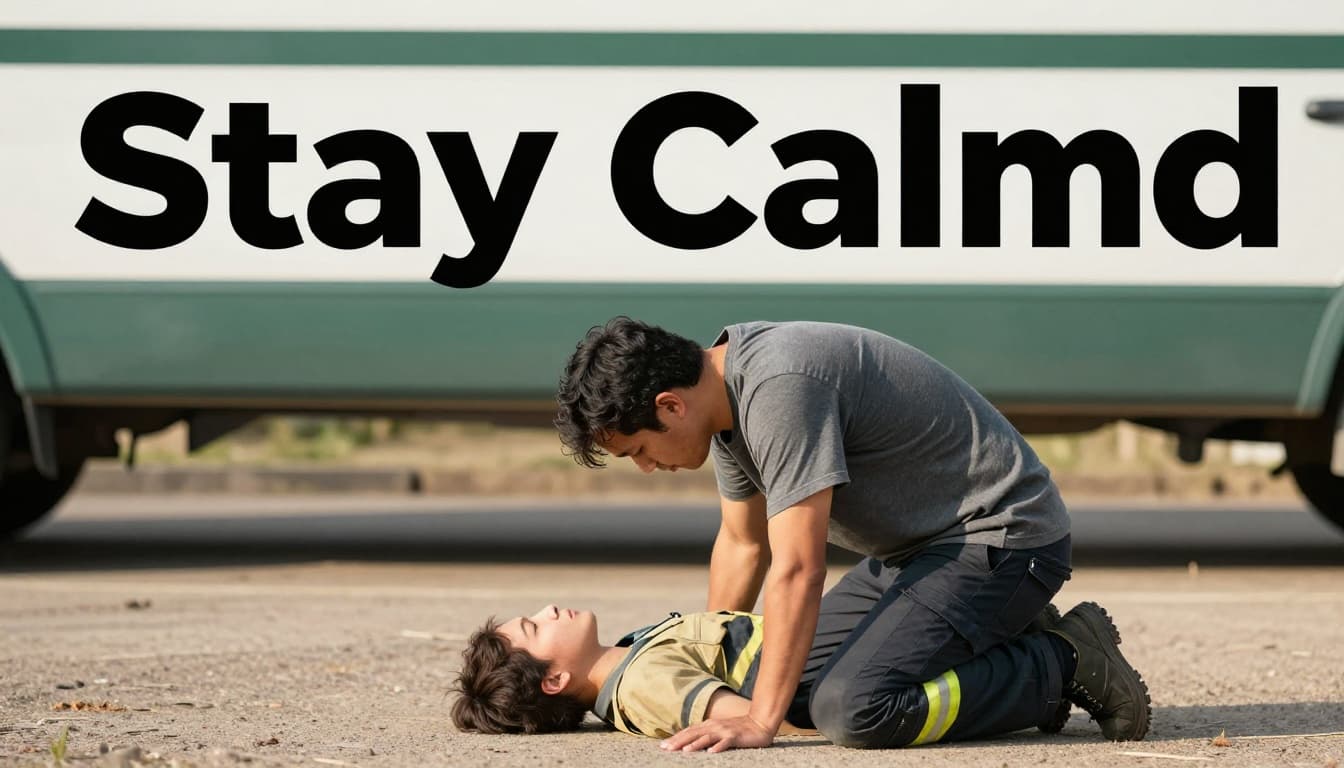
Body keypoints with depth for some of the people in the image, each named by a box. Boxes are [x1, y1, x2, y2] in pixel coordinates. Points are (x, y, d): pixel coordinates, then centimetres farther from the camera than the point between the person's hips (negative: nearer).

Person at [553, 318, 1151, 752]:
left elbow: (797, 568, -29)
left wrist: (759, 721, -28)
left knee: (851, 709, -25)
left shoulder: (778, 386, -26)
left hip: (1001, 537, -11)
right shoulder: (727, 389, 5)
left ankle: (1066, 665, -9)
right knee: (801, 676, 13)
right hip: (919, 544, 11)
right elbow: (741, 543, 21)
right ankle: (1011, 636, 17)